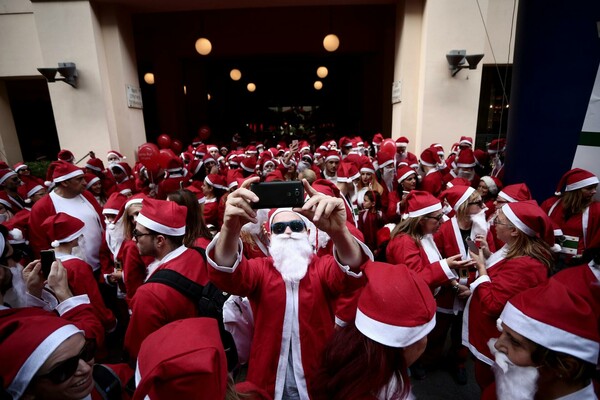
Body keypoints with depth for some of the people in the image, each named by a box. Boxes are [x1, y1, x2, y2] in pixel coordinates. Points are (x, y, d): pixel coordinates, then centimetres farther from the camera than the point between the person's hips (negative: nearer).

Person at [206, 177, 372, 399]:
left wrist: (339, 232, -52)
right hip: (268, 381, 1)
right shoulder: (260, 268, -7)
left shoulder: (323, 267, -8)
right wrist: (230, 230, -49)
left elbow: (352, 272, -30)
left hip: (317, 381, 0)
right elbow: (226, 273, -27)